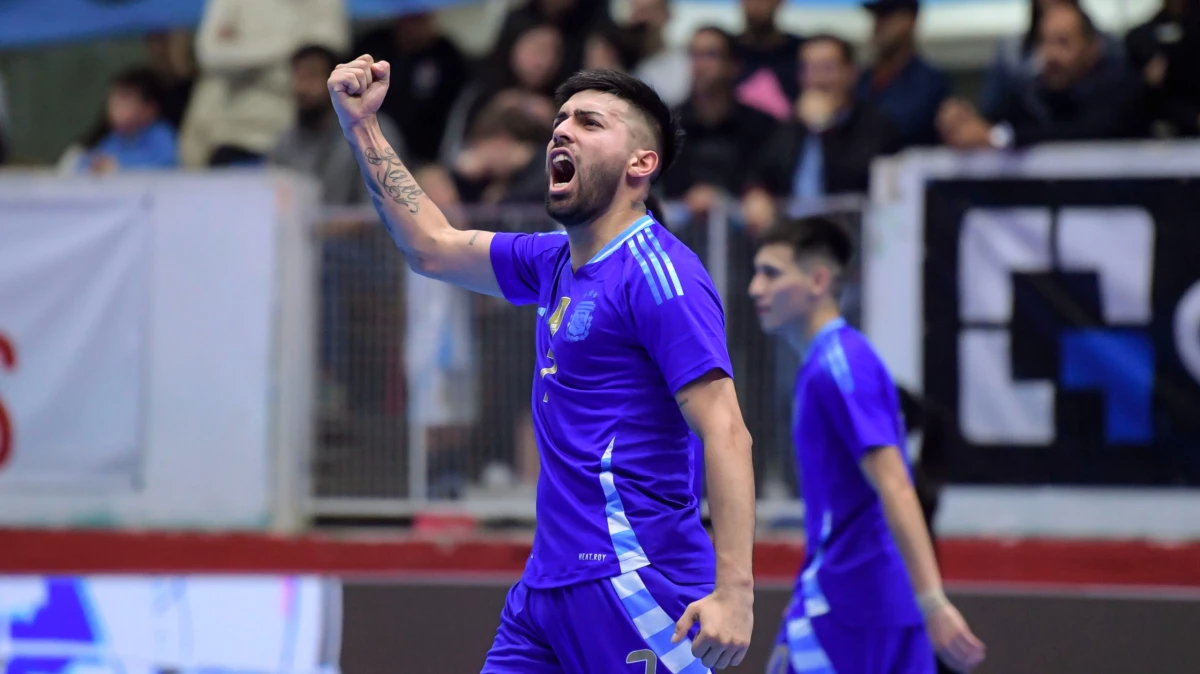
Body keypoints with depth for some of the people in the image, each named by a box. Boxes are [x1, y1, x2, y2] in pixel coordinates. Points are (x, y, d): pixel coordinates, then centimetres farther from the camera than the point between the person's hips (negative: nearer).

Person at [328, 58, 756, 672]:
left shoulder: (657, 273, -12)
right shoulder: (557, 263, 15)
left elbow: (726, 432, -19)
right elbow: (432, 248, 30)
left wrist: (734, 591, -27)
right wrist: (361, 125, 25)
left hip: (631, 584, -9)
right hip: (549, 579, 9)